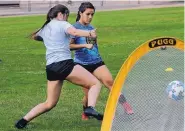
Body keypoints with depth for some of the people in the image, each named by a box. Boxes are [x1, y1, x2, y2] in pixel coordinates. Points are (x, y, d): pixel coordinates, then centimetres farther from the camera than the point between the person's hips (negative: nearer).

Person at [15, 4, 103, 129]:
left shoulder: (45, 28, 22)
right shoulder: (62, 24, 2)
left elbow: (34, 36, 45)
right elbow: (75, 32, -20)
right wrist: (89, 34, -30)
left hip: (50, 68, 7)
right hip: (64, 64, -7)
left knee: (50, 103, 18)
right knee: (96, 83, -4)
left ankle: (24, 120, 11)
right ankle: (90, 108, -29)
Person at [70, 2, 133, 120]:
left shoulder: (91, 28, 13)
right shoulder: (75, 28, -6)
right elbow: (69, 45, -15)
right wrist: (84, 45, -25)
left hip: (96, 62, 4)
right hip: (82, 64, -4)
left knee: (110, 81, -18)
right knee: (89, 93, -2)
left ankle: (125, 105, -21)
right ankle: (85, 113, 24)